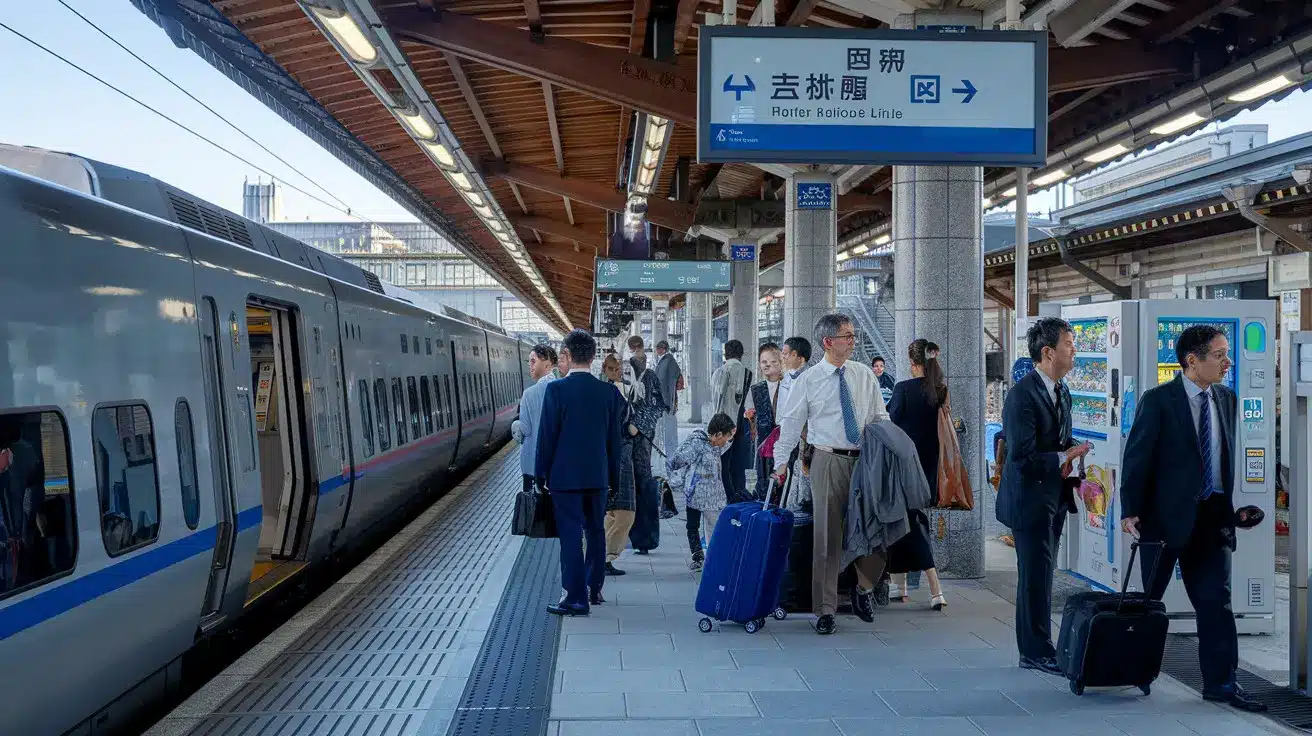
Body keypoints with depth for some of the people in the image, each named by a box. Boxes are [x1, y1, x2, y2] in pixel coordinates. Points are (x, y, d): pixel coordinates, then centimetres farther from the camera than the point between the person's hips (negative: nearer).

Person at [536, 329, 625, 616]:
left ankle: (576, 598, 0)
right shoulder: (608, 392, 1)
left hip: (565, 475, -4)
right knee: (596, 532, 16)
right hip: (598, 475, 4)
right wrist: (613, 476, 14)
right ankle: (594, 589, 26)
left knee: (571, 535, -1)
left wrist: (542, 474, 0)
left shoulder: (556, 389, -12)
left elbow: (547, 435, -9)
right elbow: (614, 438, 5)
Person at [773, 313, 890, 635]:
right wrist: (781, 463, -1)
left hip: (866, 460, 3)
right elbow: (790, 423, 2)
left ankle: (864, 587, 28)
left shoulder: (864, 375, 9)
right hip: (829, 461, -3)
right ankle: (825, 609, 10)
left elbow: (880, 417, 13)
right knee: (828, 535, 0)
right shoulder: (808, 381, -1)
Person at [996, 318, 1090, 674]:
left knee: (1040, 577, 16)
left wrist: (1071, 452, 0)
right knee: (1036, 577, -1)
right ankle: (1038, 651, 9)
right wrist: (1063, 458, -16)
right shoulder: (1022, 396, -20)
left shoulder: (1061, 391, 10)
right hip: (1030, 500, -9)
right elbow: (1022, 457, -24)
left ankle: (1034, 649, 25)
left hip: (1054, 498, 9)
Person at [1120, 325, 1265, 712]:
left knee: (1216, 601, 3)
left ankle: (1220, 682, 9)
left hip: (1211, 518, 5)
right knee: (1149, 598, 10)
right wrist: (1130, 509, -15)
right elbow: (1137, 456, -12)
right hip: (1166, 516, -5)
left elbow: (1228, 454, 13)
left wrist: (1228, 505, 9)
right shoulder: (1158, 400, -11)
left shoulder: (1226, 398, 7)